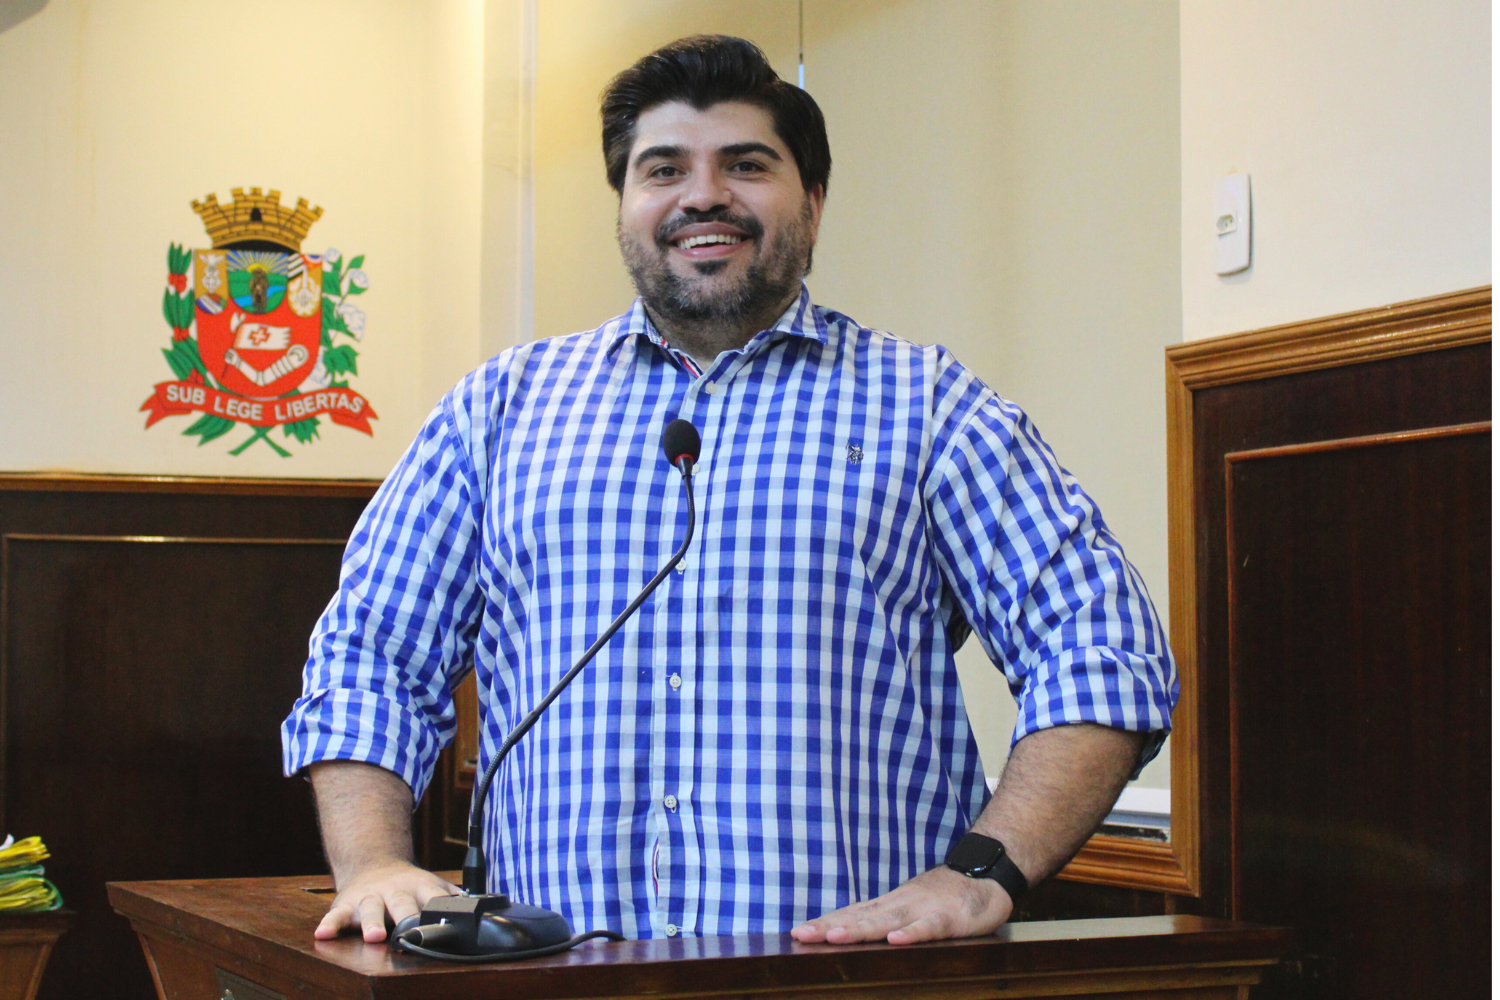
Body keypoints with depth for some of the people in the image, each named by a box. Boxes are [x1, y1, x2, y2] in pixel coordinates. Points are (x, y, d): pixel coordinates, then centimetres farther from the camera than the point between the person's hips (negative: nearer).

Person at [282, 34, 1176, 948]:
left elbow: (1103, 650, 5)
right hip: (558, 971, 2)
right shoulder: (503, 406, 19)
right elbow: (366, 656, 19)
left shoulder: (924, 406, 12)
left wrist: (986, 872, -10)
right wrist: (374, 865, 1)